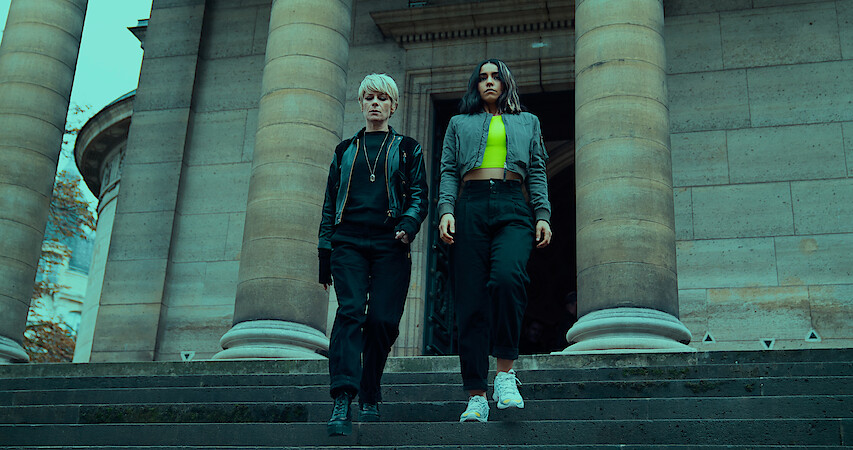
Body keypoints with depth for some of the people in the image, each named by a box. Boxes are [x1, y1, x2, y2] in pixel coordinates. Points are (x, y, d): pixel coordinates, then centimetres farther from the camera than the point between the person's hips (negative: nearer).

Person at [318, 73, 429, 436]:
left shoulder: (407, 149, 17)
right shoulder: (345, 151, 22)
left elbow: (420, 196, 8)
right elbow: (330, 202, 21)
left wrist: (407, 226, -12)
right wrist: (325, 250, 12)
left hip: (389, 245, -1)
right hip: (348, 242, 1)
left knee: (382, 319, -8)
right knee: (350, 311, -18)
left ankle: (369, 398, 12)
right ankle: (342, 400, -27)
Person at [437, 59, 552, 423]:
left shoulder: (527, 122, 25)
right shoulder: (459, 123, 25)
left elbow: (537, 173, 17)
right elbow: (448, 172, 14)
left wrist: (542, 215, 2)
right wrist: (446, 210, -3)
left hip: (513, 207, -1)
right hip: (471, 207, 1)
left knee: (507, 277, -30)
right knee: (472, 300, -8)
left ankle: (505, 372, -19)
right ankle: (476, 397, -8)